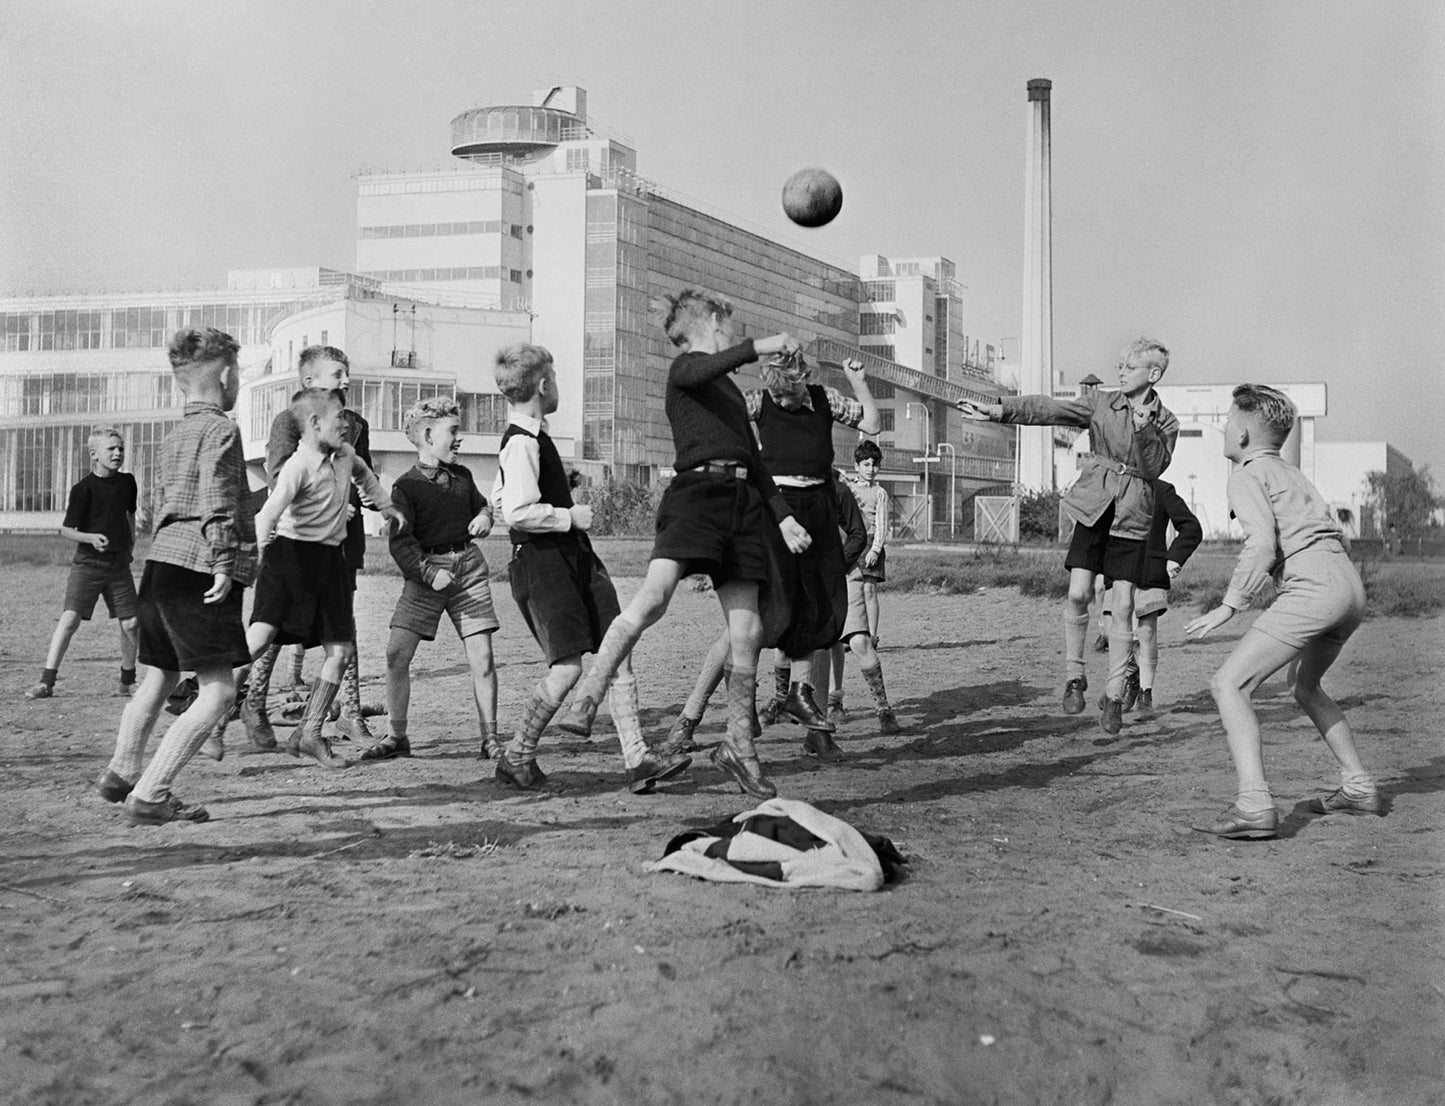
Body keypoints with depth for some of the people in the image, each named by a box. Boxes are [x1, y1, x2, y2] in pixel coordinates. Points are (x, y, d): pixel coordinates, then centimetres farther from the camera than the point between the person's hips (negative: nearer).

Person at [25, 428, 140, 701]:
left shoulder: (127, 482, 6)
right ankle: (46, 681, -9)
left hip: (119, 564, 5)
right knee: (70, 618, -14)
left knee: (130, 623, 2)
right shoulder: (84, 488, -10)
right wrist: (91, 538, -25)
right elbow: (65, 529, -9)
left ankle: (127, 681, 19)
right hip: (87, 563, -5)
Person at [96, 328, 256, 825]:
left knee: (160, 676, 24)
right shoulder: (219, 429, -7)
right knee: (217, 691, -8)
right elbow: (215, 499, -20)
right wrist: (224, 560, -25)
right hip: (199, 571, -9)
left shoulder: (173, 438, 20)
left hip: (161, 561, 9)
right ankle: (149, 797, -13)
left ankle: (121, 774, 36)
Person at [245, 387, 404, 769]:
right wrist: (261, 541, -42)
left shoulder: (344, 453, 7)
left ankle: (309, 734, 12)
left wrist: (385, 505, 32)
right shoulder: (298, 466, -17)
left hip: (330, 558, 7)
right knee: (260, 638, -21)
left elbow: (363, 473, 32)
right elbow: (270, 512, -29)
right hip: (291, 552, -7)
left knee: (340, 651, 3)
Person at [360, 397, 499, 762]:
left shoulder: (462, 476, 10)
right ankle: (396, 736, 8)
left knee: (482, 658, -3)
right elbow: (400, 542, -11)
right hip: (426, 570, -3)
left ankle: (490, 737, 7)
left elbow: (481, 503, 30)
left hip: (469, 566, 3)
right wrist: (427, 572, -24)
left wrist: (484, 517, 6)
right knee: (397, 654, -7)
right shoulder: (406, 485, -4)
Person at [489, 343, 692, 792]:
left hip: (572, 556, 10)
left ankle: (637, 759, 2)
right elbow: (517, 513, -27)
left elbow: (500, 498, 27)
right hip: (541, 561, -10)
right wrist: (570, 516, -15)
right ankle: (516, 756, 6)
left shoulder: (529, 436, 16)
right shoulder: (522, 443, -15)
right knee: (567, 666, -12)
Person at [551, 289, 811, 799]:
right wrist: (758, 346, -29)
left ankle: (738, 745, 11)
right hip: (697, 489, -7)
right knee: (653, 596, -26)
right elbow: (696, 371, -19)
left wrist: (785, 516, 24)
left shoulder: (731, 389, 31)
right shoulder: (686, 367, 8)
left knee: (747, 631, 1)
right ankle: (583, 703, -25)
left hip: (741, 500, 7)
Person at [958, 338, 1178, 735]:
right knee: (1078, 594, -10)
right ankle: (1074, 676, 9)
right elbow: (1049, 409, -8)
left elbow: (1155, 467, -12)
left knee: (1122, 606, -3)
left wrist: (1144, 429, -27)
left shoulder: (1166, 423, 4)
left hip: (1131, 519, 0)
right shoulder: (1100, 403, 4)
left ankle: (1114, 696, 6)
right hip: (1093, 509, 0)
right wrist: (998, 411, -19)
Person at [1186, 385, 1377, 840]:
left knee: (1229, 684, -10)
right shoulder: (1292, 473, 27)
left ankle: (1254, 805, -21)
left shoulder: (1248, 475, 1)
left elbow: (1262, 546, -13)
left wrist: (1228, 606, -10)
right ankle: (1358, 787, 30)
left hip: (1312, 588, -9)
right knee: (1307, 687, 31)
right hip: (1351, 585, 9)